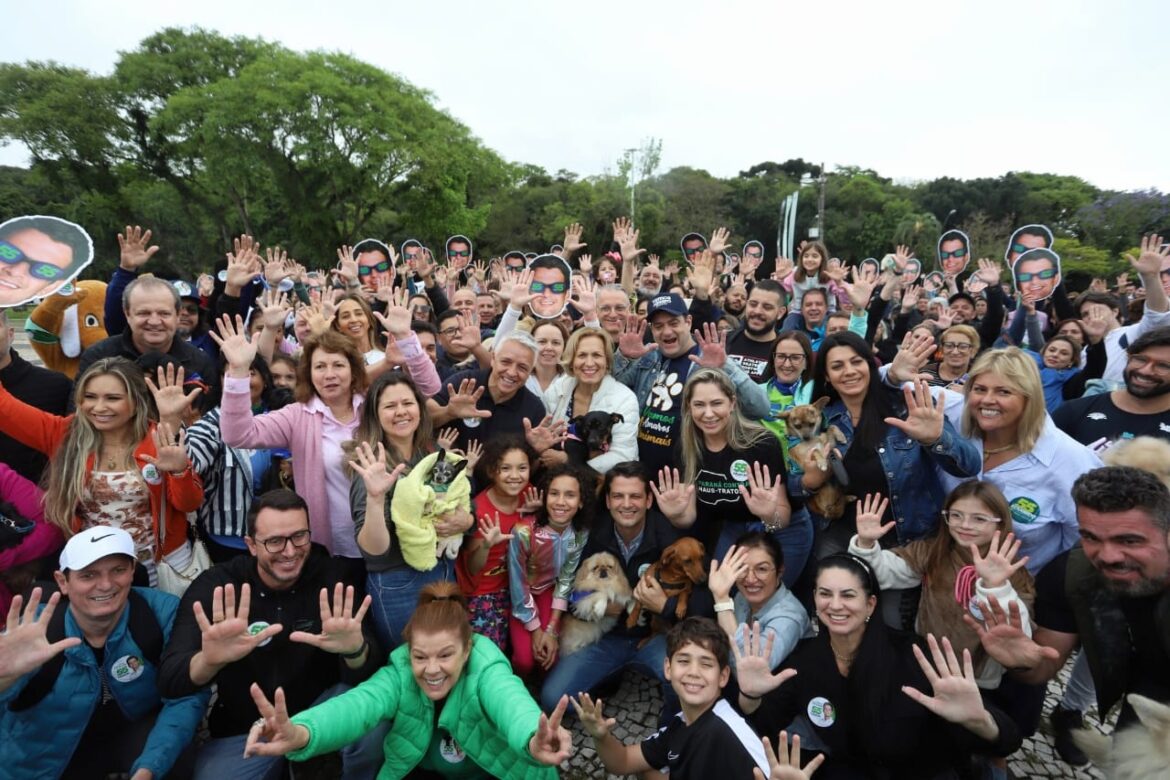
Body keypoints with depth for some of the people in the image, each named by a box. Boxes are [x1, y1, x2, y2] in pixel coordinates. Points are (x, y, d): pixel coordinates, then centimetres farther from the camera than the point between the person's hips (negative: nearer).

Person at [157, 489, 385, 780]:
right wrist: (209, 660, -47)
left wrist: (355, 650, -46)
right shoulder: (214, 586, -14)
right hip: (244, 727, 1)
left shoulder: (332, 577, -14)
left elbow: (367, 674, -21)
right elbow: (169, 681, -24)